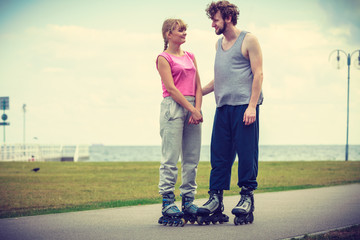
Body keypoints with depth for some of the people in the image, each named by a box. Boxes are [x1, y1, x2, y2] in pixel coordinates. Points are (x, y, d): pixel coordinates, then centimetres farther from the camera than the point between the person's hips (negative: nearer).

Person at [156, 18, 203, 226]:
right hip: (173, 107, -6)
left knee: (192, 158, 4)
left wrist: (197, 109, -3)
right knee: (171, 158, -7)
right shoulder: (163, 58, 0)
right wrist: (192, 109, -14)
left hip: (193, 108, 6)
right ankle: (168, 203, -6)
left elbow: (198, 86, 13)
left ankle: (188, 201, 9)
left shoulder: (190, 57, 18)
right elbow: (171, 88, -9)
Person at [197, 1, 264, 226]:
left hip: (244, 105, -6)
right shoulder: (219, 44, 21)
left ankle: (247, 198, 2)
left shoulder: (249, 40, 0)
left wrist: (252, 106, -15)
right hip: (223, 106, 7)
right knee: (219, 155, 3)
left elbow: (258, 74, -6)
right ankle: (215, 201, 4)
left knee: (246, 153, -4)